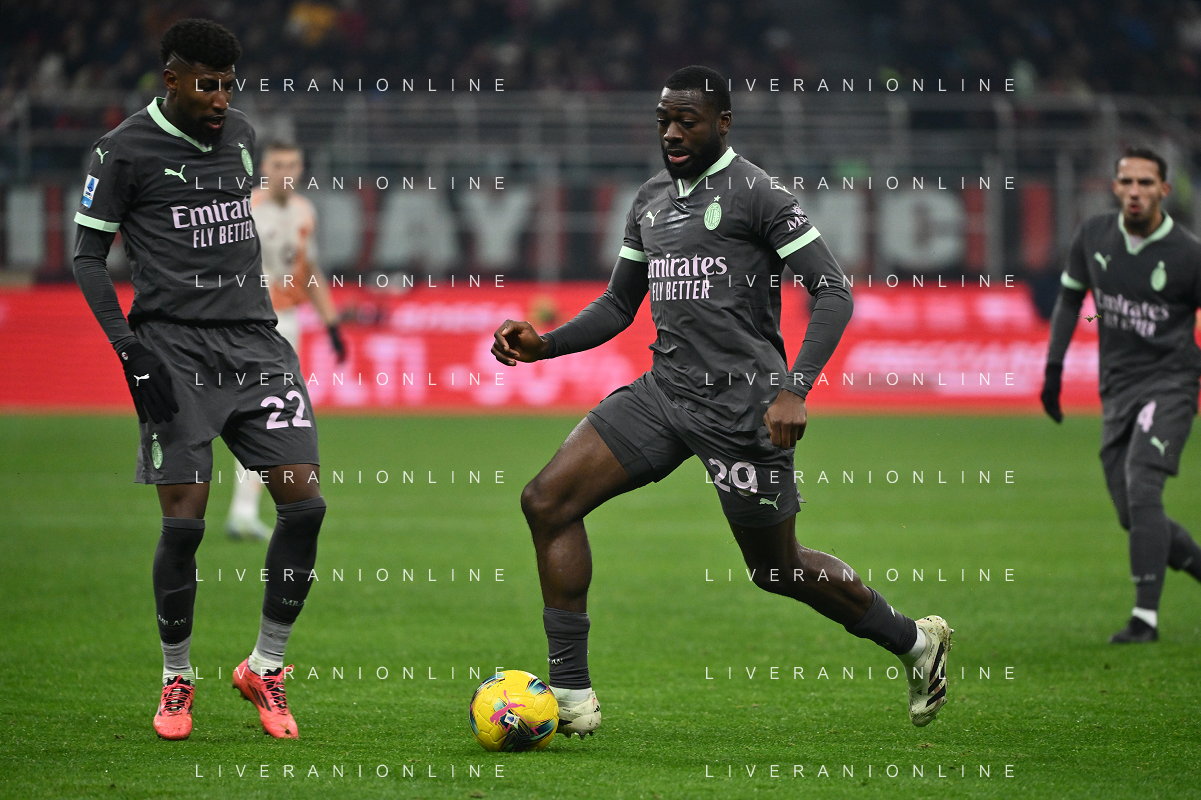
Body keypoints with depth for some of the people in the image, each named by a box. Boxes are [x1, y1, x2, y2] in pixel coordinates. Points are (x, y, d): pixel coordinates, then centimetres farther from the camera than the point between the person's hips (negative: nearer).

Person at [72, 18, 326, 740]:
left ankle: (265, 668, 10)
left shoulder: (240, 133, 14)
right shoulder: (124, 152, -3)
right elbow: (89, 256, -1)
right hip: (175, 353, -5)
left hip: (255, 341, 5)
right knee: (185, 521, -10)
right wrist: (129, 348, -11)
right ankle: (177, 678, 12)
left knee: (305, 504, -6)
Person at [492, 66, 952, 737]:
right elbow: (618, 305, 23)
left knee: (777, 568, 4)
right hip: (664, 391, 7)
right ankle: (572, 696, -7)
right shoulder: (650, 201, 14)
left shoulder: (755, 193, -9)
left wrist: (795, 390, -23)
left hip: (742, 404, -7)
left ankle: (914, 641, 29)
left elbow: (833, 291, -12)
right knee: (548, 500, -8)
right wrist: (546, 344, 6)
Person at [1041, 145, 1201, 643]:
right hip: (1116, 390, 5)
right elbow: (1070, 298, 17)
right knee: (1132, 515, 3)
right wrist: (1054, 367, 11)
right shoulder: (1094, 237, 3)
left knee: (1141, 489, -22)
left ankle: (1145, 616, -20)